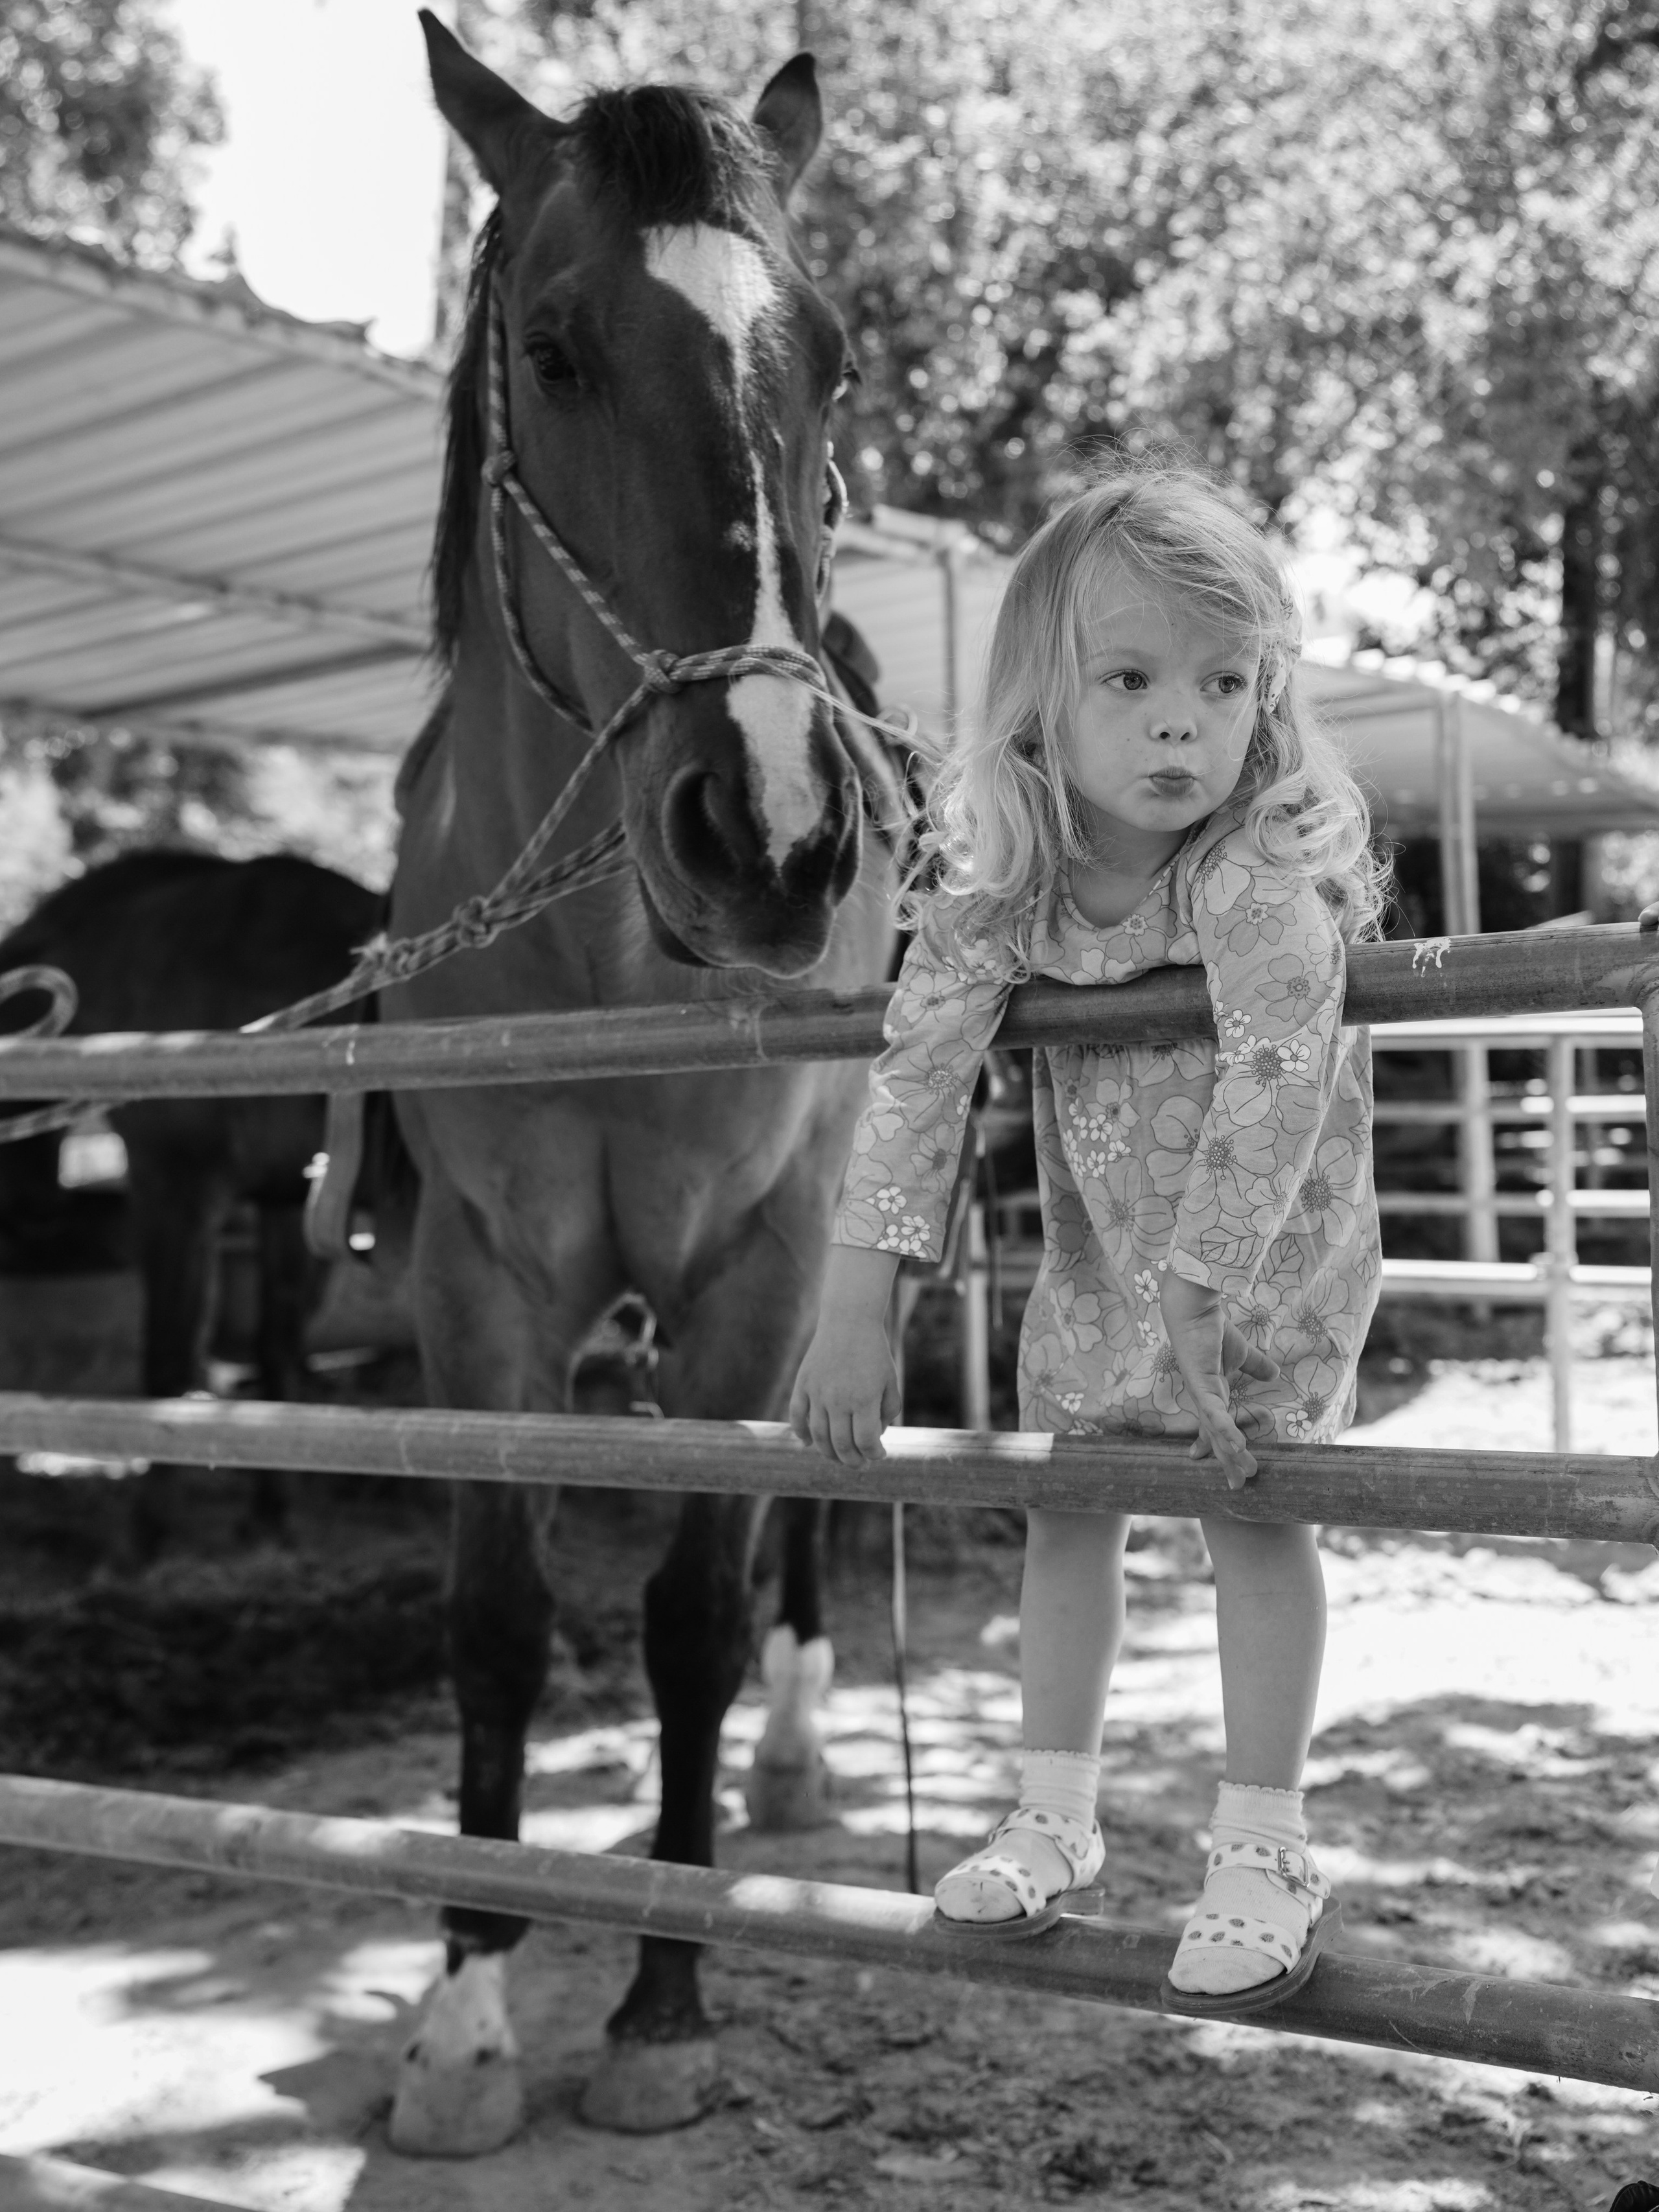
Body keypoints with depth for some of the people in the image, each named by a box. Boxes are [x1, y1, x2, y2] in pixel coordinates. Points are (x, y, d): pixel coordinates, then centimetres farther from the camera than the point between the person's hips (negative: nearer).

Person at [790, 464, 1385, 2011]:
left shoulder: (1271, 869, -32)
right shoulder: (998, 871, -20)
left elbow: (1268, 1098, -34)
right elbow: (915, 1073, -20)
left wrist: (1192, 1310, -33)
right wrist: (853, 1313, -21)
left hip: (1273, 1249, -4)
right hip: (1096, 1243, 4)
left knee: (1253, 1513, -5)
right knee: (1064, 1502, 9)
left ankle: (1265, 1853, 9)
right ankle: (1054, 1815, 24)